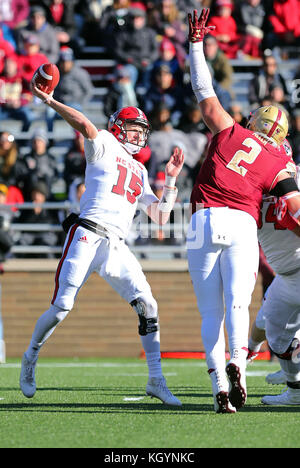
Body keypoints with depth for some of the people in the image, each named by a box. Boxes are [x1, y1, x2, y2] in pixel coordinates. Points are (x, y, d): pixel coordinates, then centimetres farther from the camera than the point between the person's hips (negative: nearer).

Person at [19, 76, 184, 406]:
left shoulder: (140, 173, 26)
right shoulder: (105, 146, 7)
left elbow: (160, 216, 23)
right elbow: (84, 125, -14)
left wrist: (171, 179, 16)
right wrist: (49, 100, -19)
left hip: (116, 247, 6)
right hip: (87, 235, -6)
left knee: (147, 306, -6)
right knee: (62, 307, -10)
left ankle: (156, 381, -2)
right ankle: (30, 358, 15)